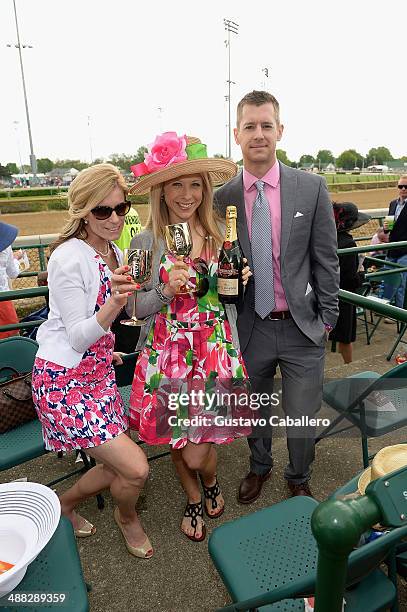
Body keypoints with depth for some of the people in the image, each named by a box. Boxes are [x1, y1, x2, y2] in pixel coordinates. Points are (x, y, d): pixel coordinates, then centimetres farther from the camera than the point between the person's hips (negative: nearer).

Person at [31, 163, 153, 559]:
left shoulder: (113, 252, 5)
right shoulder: (69, 259, -20)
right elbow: (77, 337, -20)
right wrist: (114, 303, -33)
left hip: (98, 371, 8)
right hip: (63, 380, -8)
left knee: (116, 467, 13)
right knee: (136, 468, -8)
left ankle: (64, 505, 41)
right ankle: (126, 517, 27)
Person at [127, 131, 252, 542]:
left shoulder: (220, 235, 1)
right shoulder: (146, 243, -6)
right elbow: (139, 308, -4)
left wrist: (240, 281, -8)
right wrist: (168, 289, -22)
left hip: (215, 353, 1)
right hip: (167, 357, 0)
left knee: (196, 453, 1)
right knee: (177, 441, 14)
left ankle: (211, 481, 41)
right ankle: (193, 499, 48)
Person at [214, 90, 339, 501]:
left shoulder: (312, 188, -5)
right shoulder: (224, 197, -2)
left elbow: (326, 259, -2)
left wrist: (326, 318, -3)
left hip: (302, 328, -1)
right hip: (251, 328, 2)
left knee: (301, 417, 12)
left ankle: (298, 479, 43)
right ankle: (259, 467, 50)